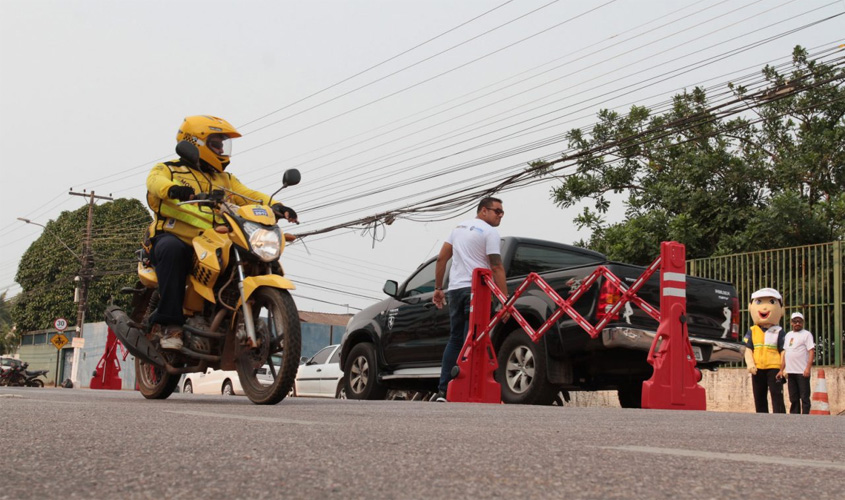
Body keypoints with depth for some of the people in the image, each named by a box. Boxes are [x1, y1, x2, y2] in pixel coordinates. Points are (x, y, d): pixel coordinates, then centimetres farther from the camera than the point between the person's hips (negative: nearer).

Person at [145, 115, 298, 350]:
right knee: (172, 249, -39)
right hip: (174, 238, -4)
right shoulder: (168, 170, 12)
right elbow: (155, 181, -11)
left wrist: (274, 206, -10)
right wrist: (172, 188, -37)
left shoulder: (225, 179, 28)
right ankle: (169, 322, -37)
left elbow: (248, 195, 12)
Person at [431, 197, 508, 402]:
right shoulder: (490, 232, -4)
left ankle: (443, 391, 7)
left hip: (455, 289, 7)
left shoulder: (459, 228, 17)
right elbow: (496, 268, -11)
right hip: (476, 291, -6)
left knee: (455, 340, 11)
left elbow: (441, 258, 14)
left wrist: (438, 288, 18)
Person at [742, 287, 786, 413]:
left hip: (774, 369, -3)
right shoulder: (752, 332, 6)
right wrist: (750, 364, -12)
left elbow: (784, 351, -3)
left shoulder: (779, 332, 0)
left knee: (777, 397, -7)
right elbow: (748, 350, 3)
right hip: (758, 370, 3)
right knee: (759, 398, 11)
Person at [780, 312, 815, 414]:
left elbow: (812, 352, -10)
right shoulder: (788, 335, 18)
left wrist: (808, 368, -20)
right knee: (793, 399, 9)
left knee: (804, 397, -4)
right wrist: (782, 369, 15)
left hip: (802, 372, -6)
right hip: (790, 371, 6)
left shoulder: (806, 334, -2)